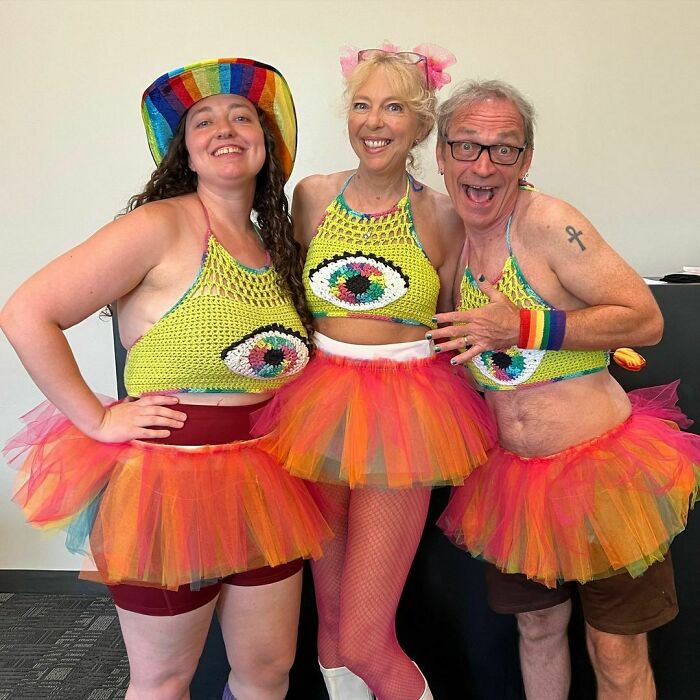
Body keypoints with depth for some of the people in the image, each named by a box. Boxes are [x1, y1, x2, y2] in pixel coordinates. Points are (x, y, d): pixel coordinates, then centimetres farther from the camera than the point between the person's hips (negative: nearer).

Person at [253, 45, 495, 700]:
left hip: (402, 414, -3)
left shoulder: (441, 215, 0)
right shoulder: (314, 195, 6)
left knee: (366, 643, -2)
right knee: (330, 616, 14)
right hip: (317, 400, 3)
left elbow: (453, 326, 10)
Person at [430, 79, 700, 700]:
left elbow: (646, 320, -19)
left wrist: (526, 328, -24)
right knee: (537, 628, 21)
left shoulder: (549, 223, -18)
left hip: (603, 467, -5)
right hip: (514, 473, 5)